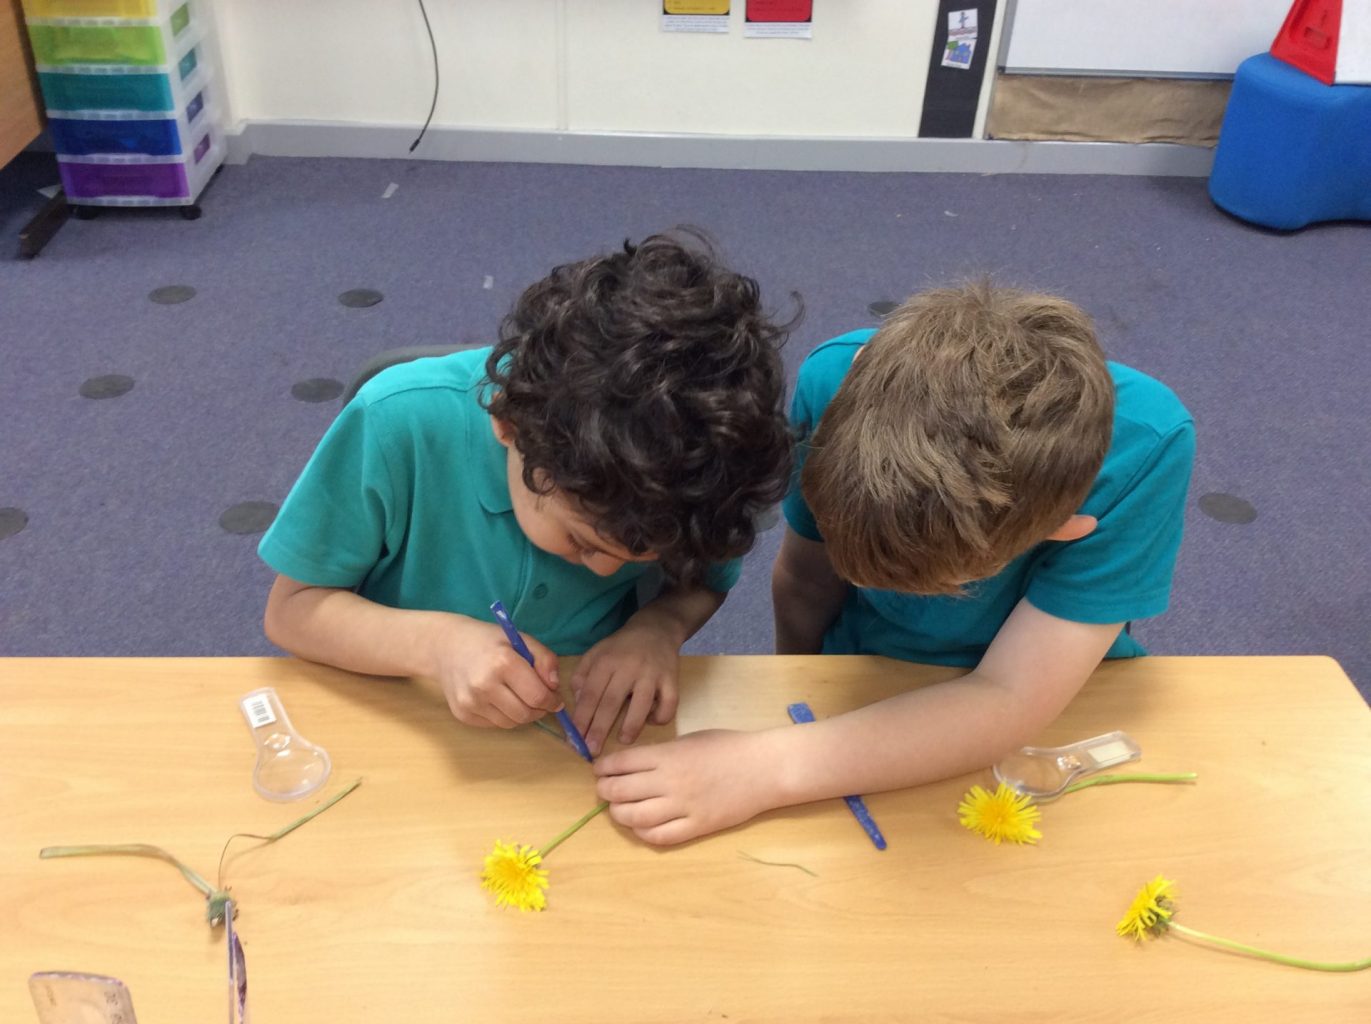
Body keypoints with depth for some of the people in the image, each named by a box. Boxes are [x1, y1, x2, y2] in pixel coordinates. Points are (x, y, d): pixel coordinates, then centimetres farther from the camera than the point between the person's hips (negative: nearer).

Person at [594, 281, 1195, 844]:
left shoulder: (1145, 448, -32)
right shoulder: (837, 379, -26)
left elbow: (1013, 702, -32)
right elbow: (806, 582, -10)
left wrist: (772, 770, -37)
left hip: (1050, 707, 1)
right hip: (862, 690, 0)